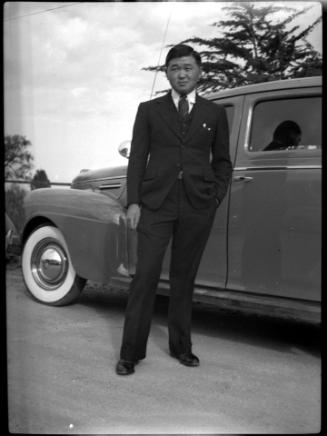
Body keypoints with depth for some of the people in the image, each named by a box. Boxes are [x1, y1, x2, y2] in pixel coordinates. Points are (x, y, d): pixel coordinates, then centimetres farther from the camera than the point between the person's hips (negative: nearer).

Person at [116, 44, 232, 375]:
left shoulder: (215, 113, 11)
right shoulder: (149, 110, 9)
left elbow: (222, 161, 15)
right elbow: (137, 158, 6)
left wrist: (216, 198, 4)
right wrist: (133, 202, -2)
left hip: (198, 208, 1)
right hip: (155, 204, -1)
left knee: (184, 277, 9)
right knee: (145, 275, -5)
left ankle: (180, 346, 22)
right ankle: (130, 352, 4)